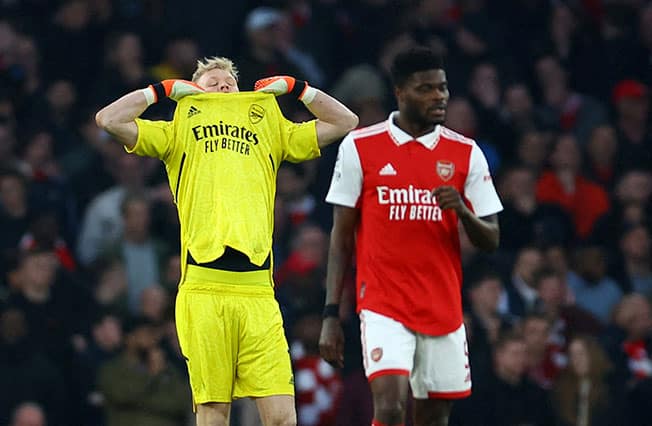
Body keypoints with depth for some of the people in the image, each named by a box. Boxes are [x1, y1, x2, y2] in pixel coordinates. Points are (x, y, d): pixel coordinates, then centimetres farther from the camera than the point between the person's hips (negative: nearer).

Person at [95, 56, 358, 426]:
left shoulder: (271, 130, 25)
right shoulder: (178, 133, 20)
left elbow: (345, 122, 31)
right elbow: (109, 119, 11)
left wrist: (294, 87, 29)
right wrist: (163, 90, 19)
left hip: (257, 289, 2)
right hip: (203, 289, -1)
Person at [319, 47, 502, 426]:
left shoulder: (466, 153, 5)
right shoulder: (359, 147, -1)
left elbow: (491, 241, 6)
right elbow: (342, 236, 3)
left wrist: (462, 212, -16)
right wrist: (331, 314, -2)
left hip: (444, 308, 3)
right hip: (384, 306, -3)